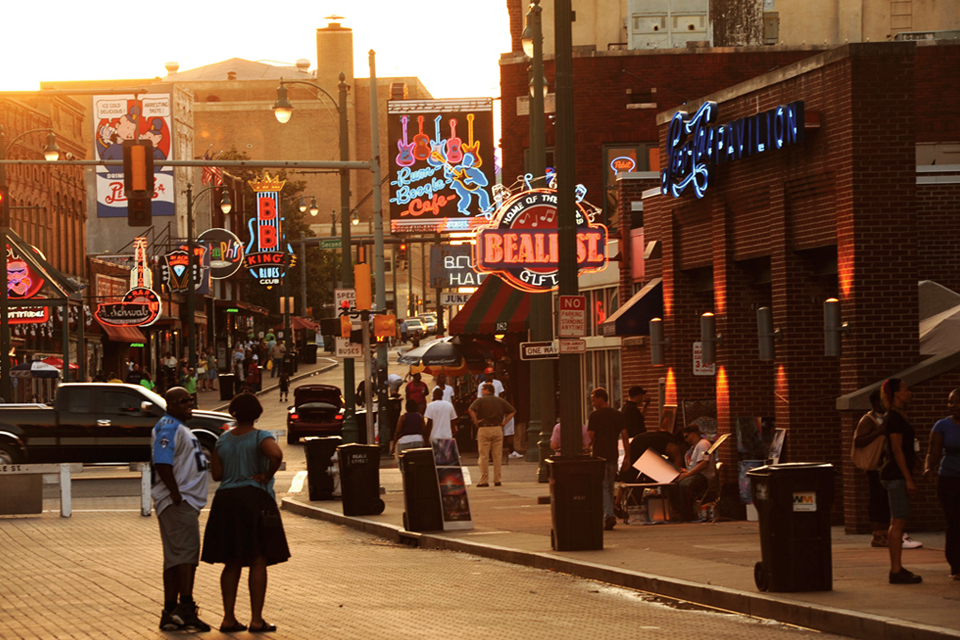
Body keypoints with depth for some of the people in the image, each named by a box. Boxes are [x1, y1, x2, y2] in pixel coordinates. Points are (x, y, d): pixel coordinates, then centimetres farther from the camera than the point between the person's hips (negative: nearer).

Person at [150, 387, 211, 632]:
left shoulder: (180, 428, 23)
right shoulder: (168, 427, -11)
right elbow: (162, 463, -23)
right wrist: (175, 493, -26)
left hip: (186, 502, 11)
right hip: (177, 502, -11)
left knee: (176, 557, 10)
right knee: (186, 550, -19)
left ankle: (170, 613, 12)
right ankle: (186, 607, -26)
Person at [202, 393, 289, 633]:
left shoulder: (224, 440, 7)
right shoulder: (261, 437, -8)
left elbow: (217, 474, 6)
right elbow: (276, 454, -28)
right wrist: (267, 476, -13)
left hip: (226, 500, 5)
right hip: (255, 500, -5)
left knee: (232, 564, 11)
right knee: (258, 562, -1)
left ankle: (229, 618, 9)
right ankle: (256, 620, -3)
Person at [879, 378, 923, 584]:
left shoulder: (897, 416, 17)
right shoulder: (895, 418, -14)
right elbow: (897, 450, -19)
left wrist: (908, 478, 23)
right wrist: (908, 479, -20)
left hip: (896, 474, 10)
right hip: (896, 474, -10)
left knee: (897, 523, 11)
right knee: (898, 523, -10)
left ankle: (896, 569, 14)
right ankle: (896, 571, -10)